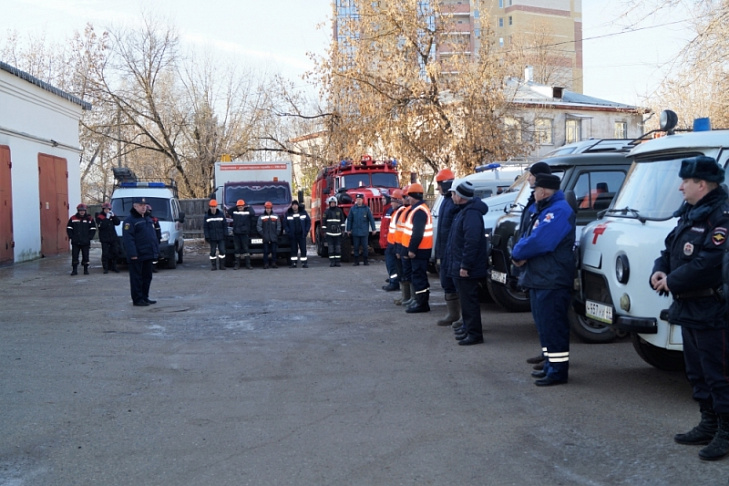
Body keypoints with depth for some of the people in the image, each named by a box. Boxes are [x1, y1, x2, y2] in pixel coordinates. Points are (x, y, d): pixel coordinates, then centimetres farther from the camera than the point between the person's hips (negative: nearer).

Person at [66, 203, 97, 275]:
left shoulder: (90, 219, 3)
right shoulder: (72, 218, 4)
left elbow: (93, 229, 5)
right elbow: (69, 229, 7)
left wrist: (89, 237, -4)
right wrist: (71, 237, -4)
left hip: (85, 242, 0)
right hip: (75, 242, 0)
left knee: (85, 256, 4)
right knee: (74, 256, -1)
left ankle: (86, 269, 14)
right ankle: (74, 270, 4)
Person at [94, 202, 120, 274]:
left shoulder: (112, 215, 12)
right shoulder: (99, 216, -2)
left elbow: (118, 222, 1)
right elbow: (101, 226, -17)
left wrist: (113, 216, -11)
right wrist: (107, 218, -19)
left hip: (113, 237, 5)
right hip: (104, 238, -4)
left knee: (115, 252, 7)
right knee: (105, 253, -4)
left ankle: (113, 267, 18)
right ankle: (105, 268, 0)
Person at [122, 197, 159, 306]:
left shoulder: (148, 219, 19)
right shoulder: (130, 220, -9)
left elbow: (153, 236, 23)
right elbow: (128, 239, -17)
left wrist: (156, 250, 16)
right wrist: (132, 253, -23)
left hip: (148, 255, 9)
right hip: (137, 256, -8)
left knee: (147, 277, 13)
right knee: (136, 278, -3)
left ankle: (145, 297, 22)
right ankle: (137, 299, 0)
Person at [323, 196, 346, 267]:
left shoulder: (339, 211, 7)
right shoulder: (327, 211, 7)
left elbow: (342, 220, 10)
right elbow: (324, 222, 8)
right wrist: (324, 230, 3)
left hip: (338, 232, 0)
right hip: (329, 232, 0)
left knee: (338, 247, -1)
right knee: (331, 247, -2)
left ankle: (338, 261, 3)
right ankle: (331, 261, 1)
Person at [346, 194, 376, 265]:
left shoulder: (366, 208, 1)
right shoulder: (352, 208, 4)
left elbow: (371, 219, 2)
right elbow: (349, 219, 8)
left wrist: (373, 229, 0)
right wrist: (348, 230, 7)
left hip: (364, 232, -1)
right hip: (355, 232, 1)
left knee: (365, 247, 2)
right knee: (356, 247, 6)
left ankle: (366, 260, 12)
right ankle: (356, 261, 13)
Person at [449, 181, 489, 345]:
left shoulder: (471, 214, -21)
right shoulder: (464, 211, 14)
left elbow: (471, 242, -27)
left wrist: (465, 265, -27)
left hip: (466, 268, -11)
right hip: (459, 265, 11)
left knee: (469, 300, -6)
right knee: (465, 299, 17)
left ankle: (474, 333, -2)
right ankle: (468, 329, 27)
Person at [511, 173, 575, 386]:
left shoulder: (559, 211, -15)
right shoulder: (544, 211, 19)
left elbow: (539, 241, -25)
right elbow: (528, 238, 18)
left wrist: (517, 253, -8)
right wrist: (520, 253, -5)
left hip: (552, 281, -11)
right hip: (539, 280, 11)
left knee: (553, 326, -8)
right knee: (545, 325, 16)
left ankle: (558, 370, -4)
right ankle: (551, 365, 25)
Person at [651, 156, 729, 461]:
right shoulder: (689, 213, 15)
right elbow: (670, 249, 20)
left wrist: (672, 282, -17)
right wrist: (659, 272, -1)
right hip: (688, 307, 10)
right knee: (696, 371, 18)